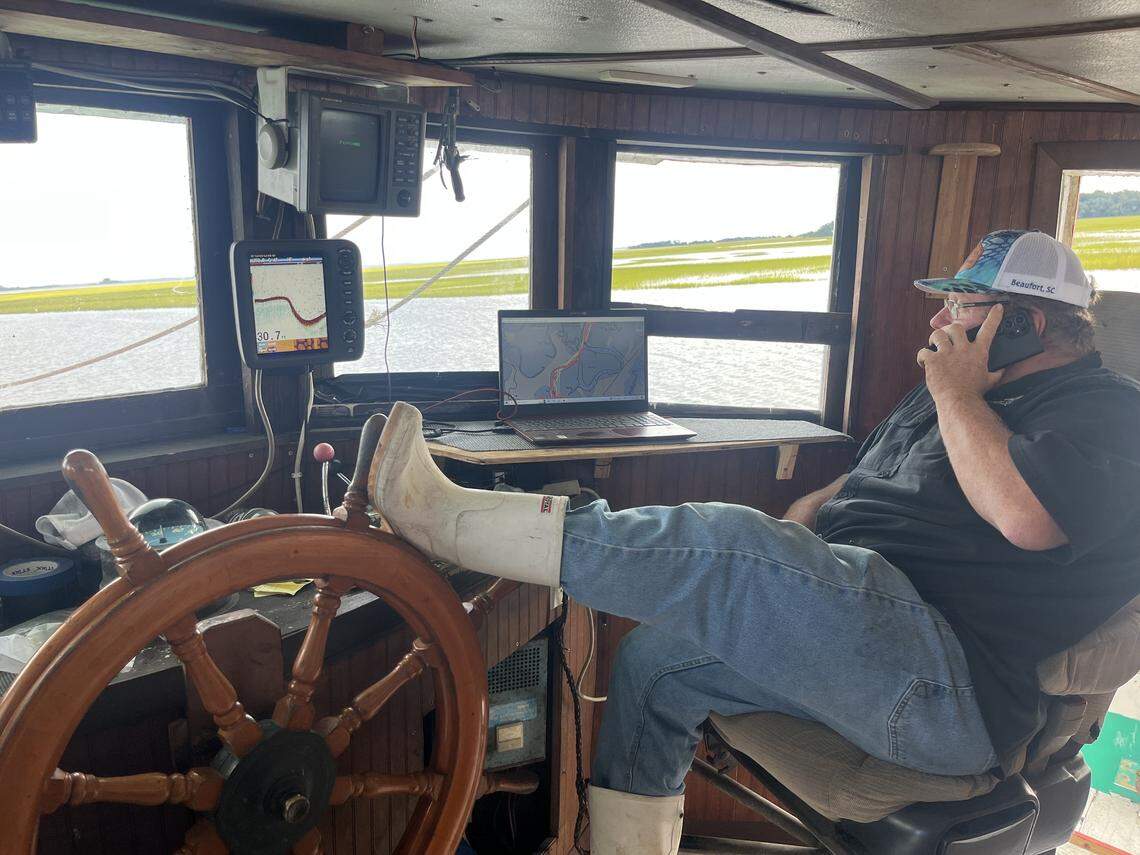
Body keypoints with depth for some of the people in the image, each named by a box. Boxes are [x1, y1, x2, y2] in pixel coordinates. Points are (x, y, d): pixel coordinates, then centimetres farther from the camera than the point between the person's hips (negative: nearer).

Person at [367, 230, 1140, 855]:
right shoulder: (948, 392, 23)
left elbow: (1024, 515, -26)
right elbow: (859, 484, 26)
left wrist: (956, 393, -12)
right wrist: (802, 520, 5)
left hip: (952, 685, -10)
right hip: (861, 636, 10)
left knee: (726, 549, -29)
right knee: (655, 660, 4)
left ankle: (444, 517, -23)